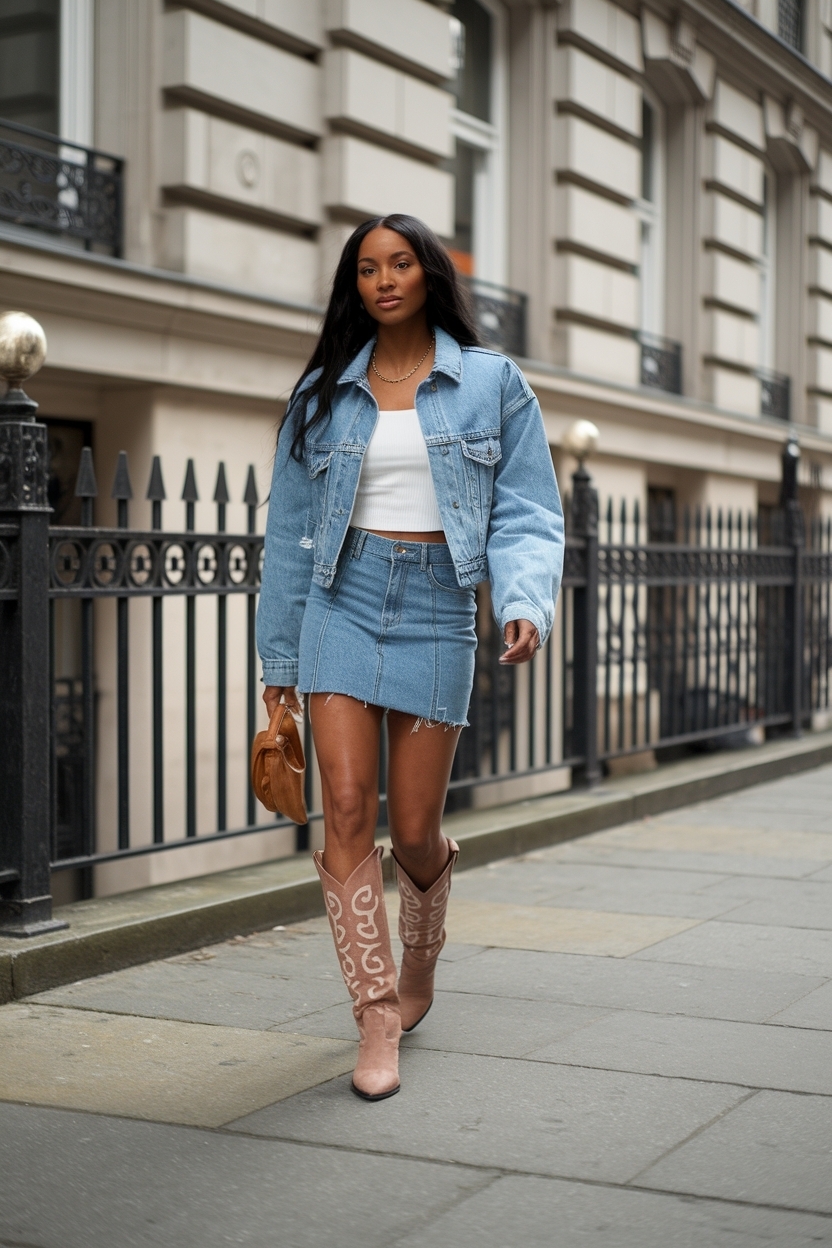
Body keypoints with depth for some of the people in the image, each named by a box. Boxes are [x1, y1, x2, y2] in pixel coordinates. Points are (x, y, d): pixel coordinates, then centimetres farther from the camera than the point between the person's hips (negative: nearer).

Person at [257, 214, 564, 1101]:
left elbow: (525, 513, 1)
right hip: (342, 602, 2)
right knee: (347, 810, -10)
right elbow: (291, 529, 13)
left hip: (437, 607, -1)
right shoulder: (323, 393, 9)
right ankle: (375, 1018, -3)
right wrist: (278, 657, 12)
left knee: (414, 830, 2)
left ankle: (419, 969, 33)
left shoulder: (491, 383, 5)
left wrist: (526, 603, -18)